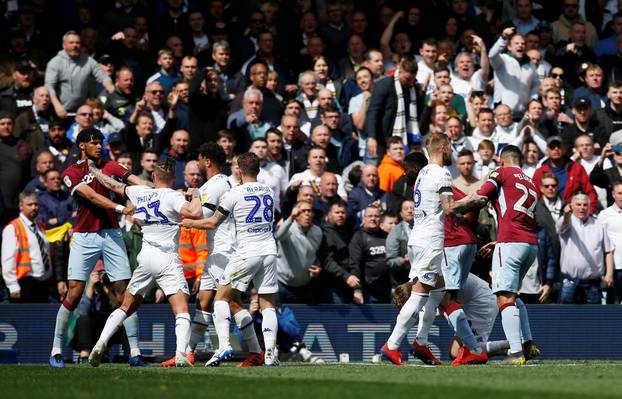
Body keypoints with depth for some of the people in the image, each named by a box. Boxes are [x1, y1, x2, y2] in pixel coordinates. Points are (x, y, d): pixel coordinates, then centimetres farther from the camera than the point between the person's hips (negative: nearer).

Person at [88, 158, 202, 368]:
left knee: (126, 307, 19)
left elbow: (116, 186, 25)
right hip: (167, 259, -5)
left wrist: (93, 170, 43)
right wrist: (196, 196, -2)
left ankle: (101, 343, 9)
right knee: (182, 311, -10)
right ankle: (181, 354, -28)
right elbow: (194, 213, -24)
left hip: (145, 256, 5)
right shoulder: (172, 197, -9)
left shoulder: (140, 193, 9)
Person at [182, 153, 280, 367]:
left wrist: (188, 222, 15)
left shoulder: (236, 193, -7)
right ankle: (270, 355, -4)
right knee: (268, 305, 7)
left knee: (222, 297, 7)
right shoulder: (268, 192, 10)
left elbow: (212, 223, -2)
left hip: (246, 253, -5)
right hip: (269, 252, 5)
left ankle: (224, 345, -8)